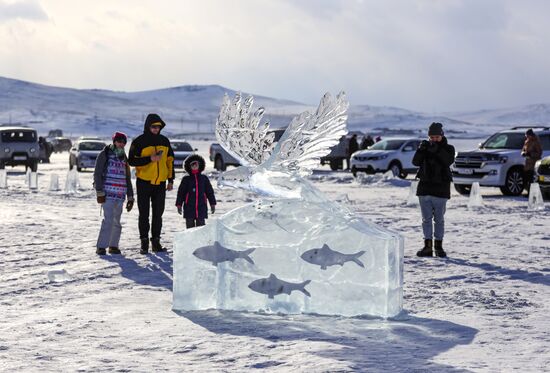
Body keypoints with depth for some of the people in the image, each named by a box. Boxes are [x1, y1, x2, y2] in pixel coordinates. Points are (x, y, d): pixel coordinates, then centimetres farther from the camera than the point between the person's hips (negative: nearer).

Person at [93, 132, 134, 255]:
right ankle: (101, 247, -13)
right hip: (107, 193, -6)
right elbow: (97, 174, -3)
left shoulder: (124, 158, 19)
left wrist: (130, 197, 19)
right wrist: (99, 192, -12)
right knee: (109, 219, -15)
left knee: (116, 221, 6)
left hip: (120, 195, 6)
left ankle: (113, 245, 15)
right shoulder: (105, 154, 2)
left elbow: (128, 179, 23)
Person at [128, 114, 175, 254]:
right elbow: (132, 160, -10)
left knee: (158, 214, 6)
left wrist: (171, 180, 12)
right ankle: (144, 242, 5)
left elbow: (170, 161, 15)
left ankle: (156, 241, 12)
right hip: (144, 182, -4)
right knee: (144, 214, 1)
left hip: (160, 183, 4)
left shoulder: (165, 141, 9)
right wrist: (150, 159, -20)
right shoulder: (139, 142, -5)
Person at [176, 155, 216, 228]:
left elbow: (210, 192, 11)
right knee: (190, 225, 3)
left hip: (201, 208, 0)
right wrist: (179, 205, 1)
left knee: (200, 224, -1)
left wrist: (212, 204, 9)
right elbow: (181, 193, 5)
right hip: (189, 208, 0)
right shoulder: (186, 179, 4)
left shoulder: (204, 178, 7)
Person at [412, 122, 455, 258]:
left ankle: (438, 246, 8)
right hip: (425, 187, 2)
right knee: (426, 218, 3)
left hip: (441, 189, -2)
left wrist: (437, 150, -30)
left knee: (439, 219, 3)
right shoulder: (425, 146, 7)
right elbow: (416, 162, -5)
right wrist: (421, 149, -21)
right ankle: (427, 246, 5)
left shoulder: (448, 148, 2)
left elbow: (449, 160, -18)